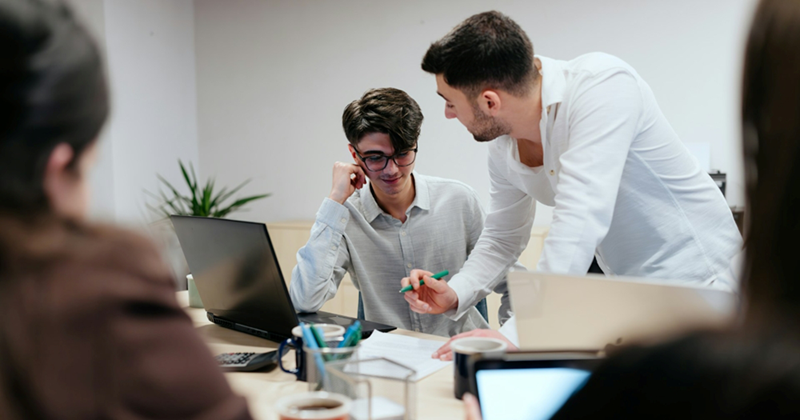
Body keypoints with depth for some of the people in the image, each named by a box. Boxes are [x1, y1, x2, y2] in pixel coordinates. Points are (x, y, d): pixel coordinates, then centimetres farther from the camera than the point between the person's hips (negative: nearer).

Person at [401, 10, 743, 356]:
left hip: (697, 283, -7)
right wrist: (454, 295, -5)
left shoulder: (603, 83, -26)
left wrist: (515, 335, -38)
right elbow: (501, 239, 13)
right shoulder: (503, 145, -2)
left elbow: (580, 225, -36)